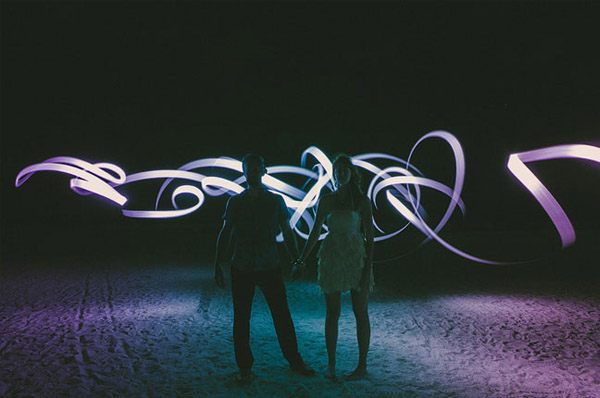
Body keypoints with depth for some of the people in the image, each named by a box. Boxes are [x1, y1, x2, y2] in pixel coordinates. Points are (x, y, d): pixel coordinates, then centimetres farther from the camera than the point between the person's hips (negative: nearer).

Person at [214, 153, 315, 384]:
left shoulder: (276, 201, 4)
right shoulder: (235, 202, 4)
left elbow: (287, 234, 8)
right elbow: (225, 234, 6)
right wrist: (218, 266, 2)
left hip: (270, 268, 0)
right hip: (241, 269, 0)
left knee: (282, 315, 4)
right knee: (241, 318, 5)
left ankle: (294, 361, 20)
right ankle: (244, 368, 18)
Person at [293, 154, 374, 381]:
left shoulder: (362, 200, -4)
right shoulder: (326, 201, 3)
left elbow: (369, 235, -6)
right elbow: (315, 232, 9)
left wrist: (368, 268, -13)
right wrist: (301, 260, 8)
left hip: (357, 259, -2)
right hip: (332, 259, 2)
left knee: (361, 313, 5)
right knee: (332, 313, 7)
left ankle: (362, 366, 16)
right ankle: (330, 365, 19)